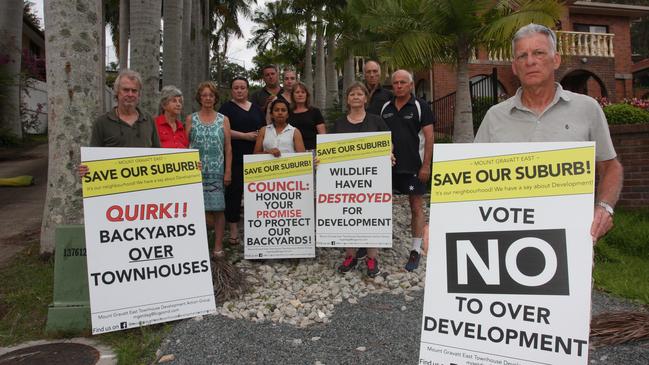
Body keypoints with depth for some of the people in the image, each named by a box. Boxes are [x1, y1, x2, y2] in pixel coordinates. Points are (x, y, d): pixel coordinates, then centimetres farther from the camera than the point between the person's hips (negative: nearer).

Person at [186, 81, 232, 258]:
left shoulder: (223, 120, 8)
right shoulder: (190, 119, 8)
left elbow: (228, 148, 6)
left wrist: (228, 171, 0)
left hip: (216, 171, 0)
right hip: (196, 171, 0)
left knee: (217, 209, -1)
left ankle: (218, 246, 7)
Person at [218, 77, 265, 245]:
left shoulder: (256, 108, 19)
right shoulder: (227, 108, 4)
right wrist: (246, 135, -14)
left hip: (255, 156, 4)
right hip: (235, 157, -4)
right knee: (234, 190, -3)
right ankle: (233, 228, 5)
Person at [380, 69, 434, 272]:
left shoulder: (420, 106, -1)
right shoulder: (385, 107, 10)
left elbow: (429, 137, -5)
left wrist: (426, 165, -11)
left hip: (412, 165, -4)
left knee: (416, 207, 3)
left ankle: (415, 251, 12)